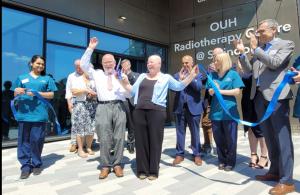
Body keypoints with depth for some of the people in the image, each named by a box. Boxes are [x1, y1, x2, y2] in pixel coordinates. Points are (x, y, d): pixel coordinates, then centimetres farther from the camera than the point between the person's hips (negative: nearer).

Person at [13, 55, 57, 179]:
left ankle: (36, 164, 16)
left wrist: (37, 93, -9)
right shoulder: (21, 78, 15)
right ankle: (25, 165, 11)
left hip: (39, 114, -1)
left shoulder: (47, 79, 12)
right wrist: (17, 91, -11)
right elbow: (15, 95, 13)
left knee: (37, 140, 1)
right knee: (24, 140, 2)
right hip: (24, 114, 1)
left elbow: (51, 95, 5)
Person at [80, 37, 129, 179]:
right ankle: (105, 165, 12)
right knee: (104, 138, 0)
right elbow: (83, 65, 8)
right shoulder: (97, 74, 17)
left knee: (119, 137, 3)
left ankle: (117, 164, 15)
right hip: (103, 107, 0)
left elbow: (129, 94, 9)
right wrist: (90, 48, 4)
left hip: (119, 107, 0)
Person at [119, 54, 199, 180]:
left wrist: (191, 76, -5)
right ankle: (142, 170, 17)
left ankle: (153, 171, 14)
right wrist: (125, 83, 4)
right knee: (141, 141, 6)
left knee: (155, 141, 1)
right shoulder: (142, 76, 20)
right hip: (139, 111, 4)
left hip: (156, 112, -3)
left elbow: (179, 86, 5)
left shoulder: (166, 78, 10)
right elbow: (133, 91, 18)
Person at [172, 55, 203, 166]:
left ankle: (196, 154, 18)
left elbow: (199, 87, -11)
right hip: (179, 107, 2)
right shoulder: (177, 75, 12)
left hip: (193, 107, -2)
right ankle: (179, 154, 18)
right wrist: (180, 79, -14)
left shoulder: (198, 75, 6)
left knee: (195, 132, 6)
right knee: (180, 132, 8)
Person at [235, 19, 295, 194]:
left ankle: (287, 181, 2)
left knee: (282, 137, -5)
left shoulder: (286, 44, 2)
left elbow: (275, 63, -15)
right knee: (269, 136, 12)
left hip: (276, 95, -6)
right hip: (259, 96, 7)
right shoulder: (259, 48, 19)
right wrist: (242, 52, 5)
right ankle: (275, 171, 25)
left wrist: (255, 48, -8)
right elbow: (249, 70, 15)